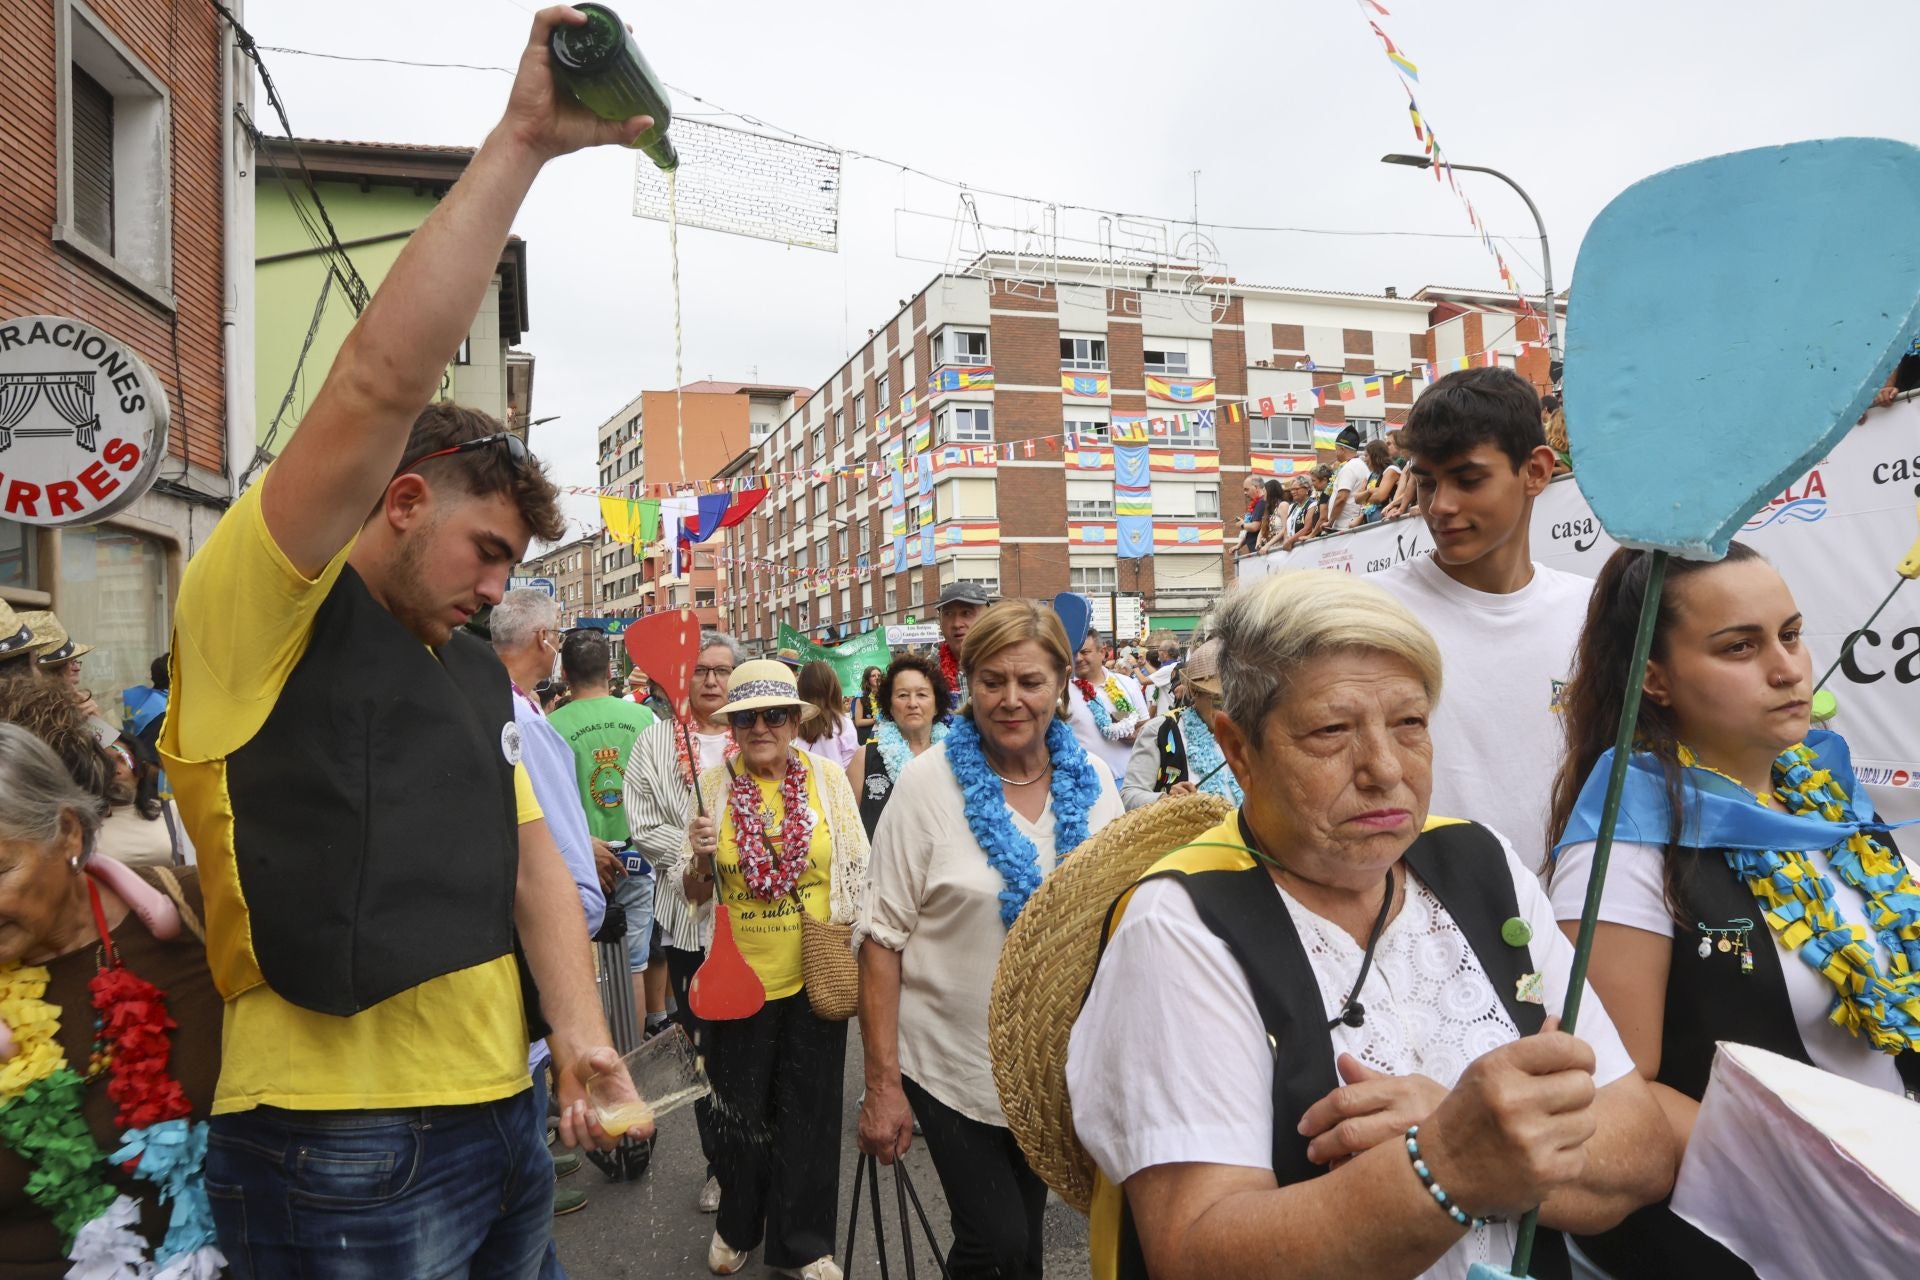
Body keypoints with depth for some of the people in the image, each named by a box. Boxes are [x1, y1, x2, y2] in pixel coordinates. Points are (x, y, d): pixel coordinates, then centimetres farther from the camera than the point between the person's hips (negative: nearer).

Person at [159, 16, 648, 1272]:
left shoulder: (478, 672, 13)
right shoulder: (251, 618, -8)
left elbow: (529, 856, 8)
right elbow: (384, 383, -21)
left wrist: (578, 1030, -8)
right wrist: (520, 143, -17)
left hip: (507, 1116, 7)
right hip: (343, 1148, -7)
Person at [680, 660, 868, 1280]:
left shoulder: (828, 777, -3)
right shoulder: (713, 787, -3)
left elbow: (858, 874, 2)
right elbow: (694, 892, 3)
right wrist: (701, 860, -18)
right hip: (740, 977, 1)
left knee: (810, 1111, 10)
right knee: (741, 1109, 15)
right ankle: (737, 1224, 41)